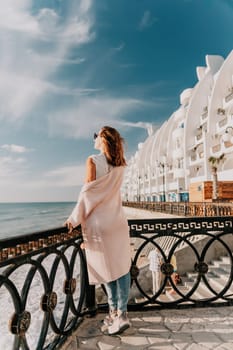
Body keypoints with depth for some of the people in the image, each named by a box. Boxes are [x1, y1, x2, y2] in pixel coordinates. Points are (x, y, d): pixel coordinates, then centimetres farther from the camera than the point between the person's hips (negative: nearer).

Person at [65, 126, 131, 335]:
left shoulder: (93, 161, -10)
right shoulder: (120, 164, 7)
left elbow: (87, 193, -11)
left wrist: (75, 219, -3)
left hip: (100, 223, -5)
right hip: (118, 221, 5)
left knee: (107, 269, 6)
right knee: (121, 267, 8)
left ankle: (115, 313, 16)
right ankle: (121, 313, 15)